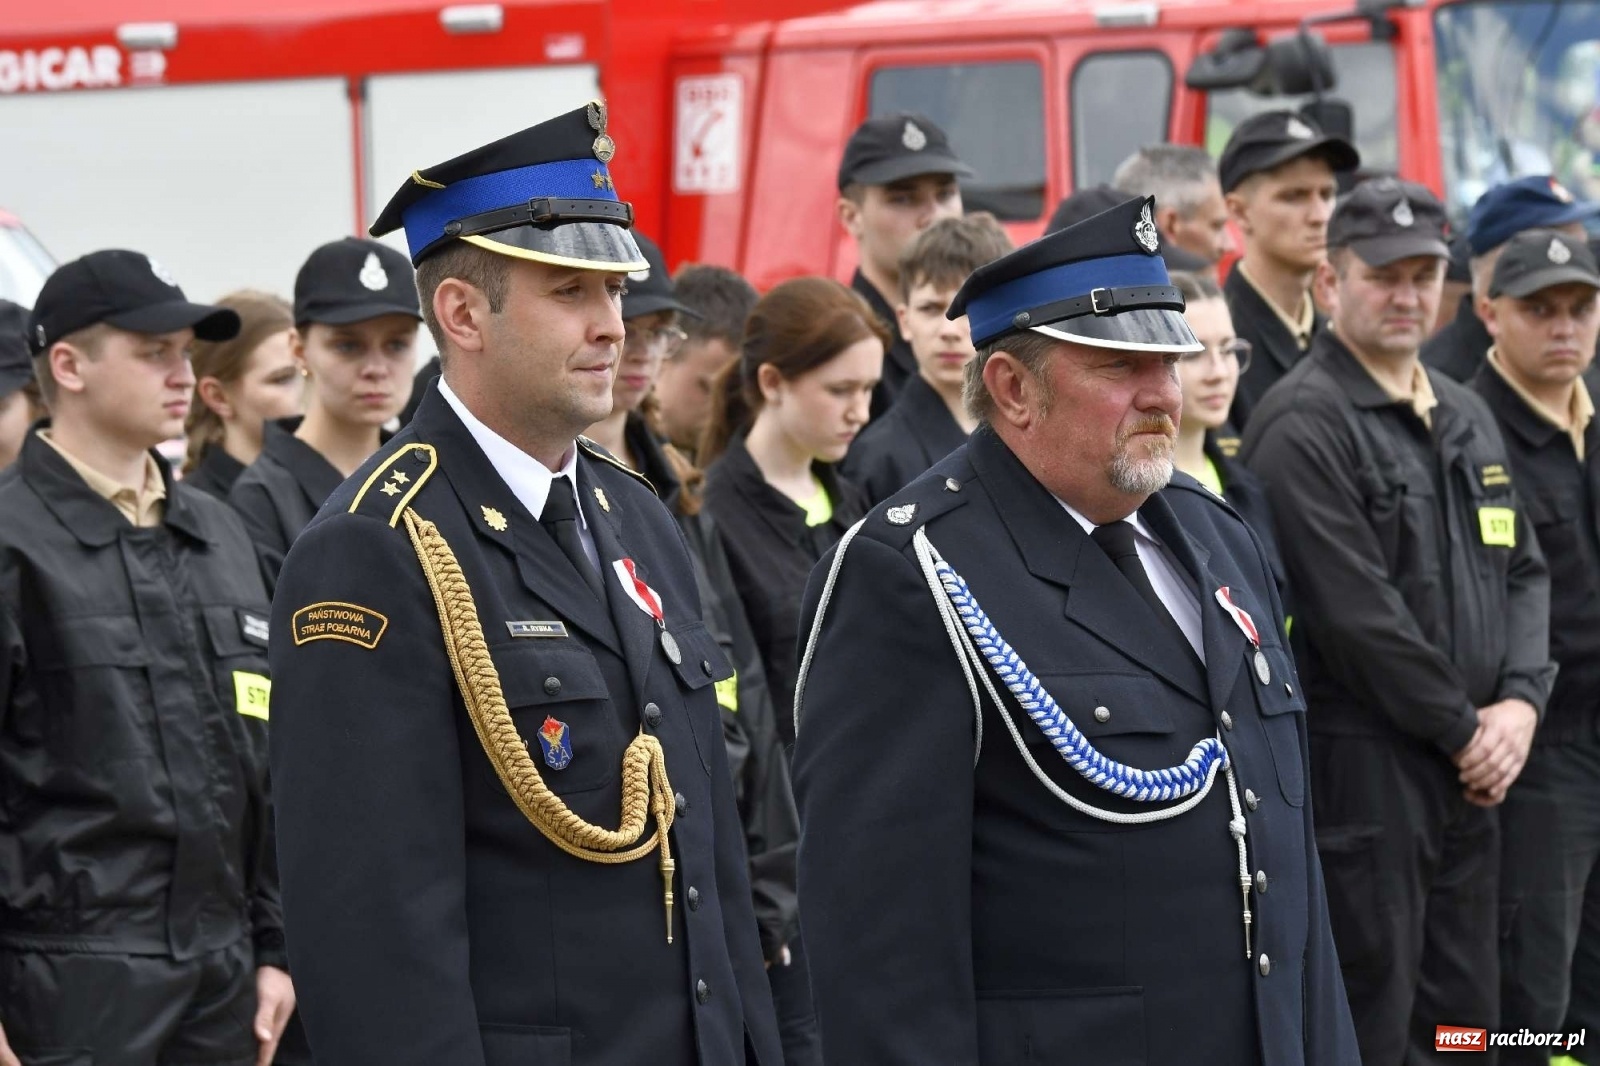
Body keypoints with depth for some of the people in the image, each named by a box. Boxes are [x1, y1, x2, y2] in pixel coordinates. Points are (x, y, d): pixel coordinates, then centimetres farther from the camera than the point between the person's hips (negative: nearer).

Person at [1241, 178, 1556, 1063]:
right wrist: (1463, 728, -11)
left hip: (1469, 773, 8)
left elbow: (1523, 572, 16)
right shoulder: (1303, 425, -12)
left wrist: (1519, 703, -2)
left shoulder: (1466, 417, 15)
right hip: (1363, 766, -8)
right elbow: (1354, 611, -18)